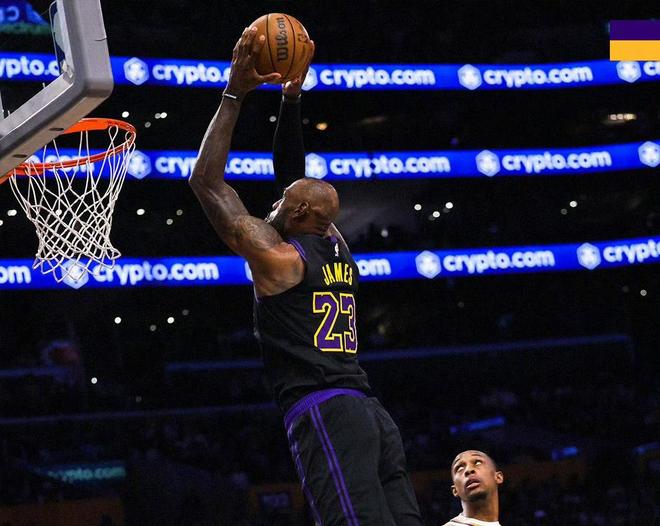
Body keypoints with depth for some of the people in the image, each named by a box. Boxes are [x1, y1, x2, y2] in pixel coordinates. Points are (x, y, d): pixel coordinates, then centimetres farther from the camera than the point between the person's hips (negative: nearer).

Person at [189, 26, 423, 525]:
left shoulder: (278, 257, 1)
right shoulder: (336, 247, 20)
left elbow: (207, 182, 4)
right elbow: (296, 179, 34)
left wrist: (235, 94, 7)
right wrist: (291, 97, 30)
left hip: (323, 414, -8)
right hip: (373, 413, 8)